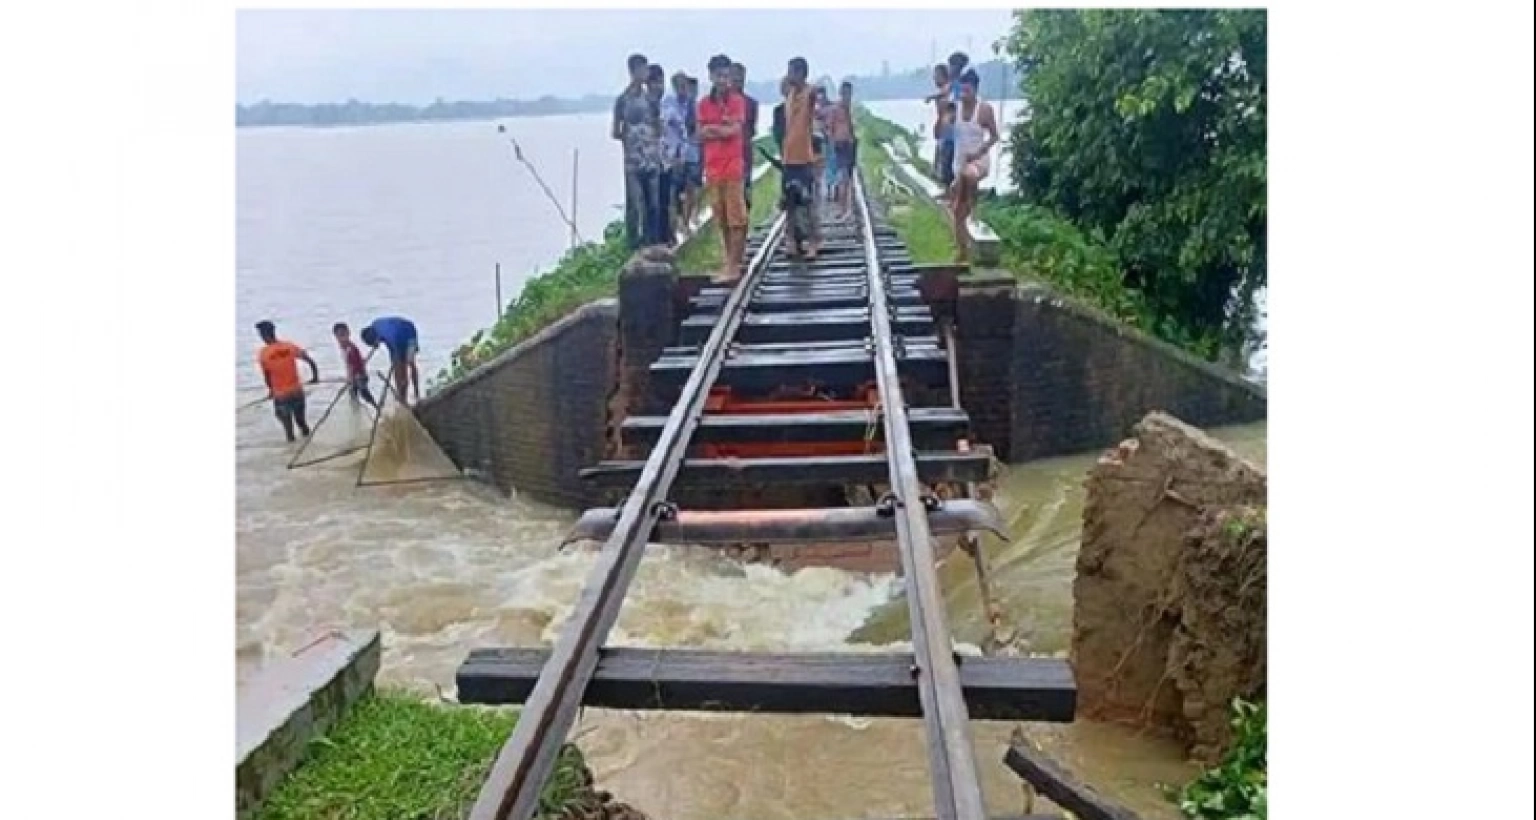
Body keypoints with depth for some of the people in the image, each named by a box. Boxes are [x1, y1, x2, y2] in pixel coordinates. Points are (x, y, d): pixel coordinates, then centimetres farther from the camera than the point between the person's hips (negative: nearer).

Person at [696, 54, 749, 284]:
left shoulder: (738, 101, 0)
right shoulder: (704, 104, 11)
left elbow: (734, 131, -11)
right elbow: (700, 135, 3)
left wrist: (711, 128, -1)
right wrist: (723, 128, -7)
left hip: (733, 166, -4)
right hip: (712, 167, 5)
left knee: (736, 217, -5)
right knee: (721, 218, 9)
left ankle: (733, 265, -6)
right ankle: (733, 260, 18)